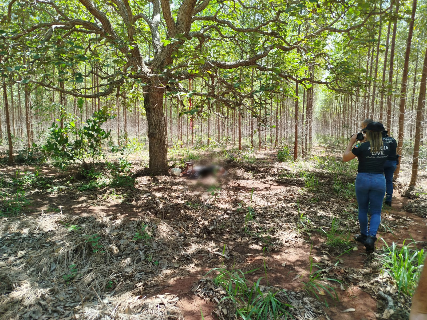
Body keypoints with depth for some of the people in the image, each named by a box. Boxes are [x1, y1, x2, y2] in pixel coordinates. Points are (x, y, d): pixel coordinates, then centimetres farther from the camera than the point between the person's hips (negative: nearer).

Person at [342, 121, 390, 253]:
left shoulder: (363, 147, -12)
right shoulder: (385, 147, 0)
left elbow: (345, 158, -4)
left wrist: (351, 142, 1)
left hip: (363, 179, -2)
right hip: (379, 180, 2)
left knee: (363, 209, 17)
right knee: (376, 211, 9)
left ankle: (364, 236, 30)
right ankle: (371, 237, -9)